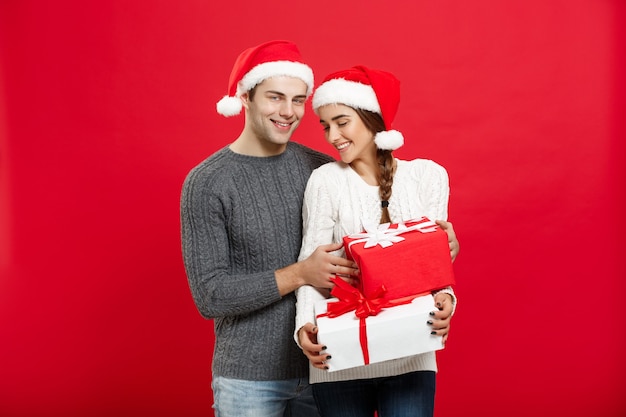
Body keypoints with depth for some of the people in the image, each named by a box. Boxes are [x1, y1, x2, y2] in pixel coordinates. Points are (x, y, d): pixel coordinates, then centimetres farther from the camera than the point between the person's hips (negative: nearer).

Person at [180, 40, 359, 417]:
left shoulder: (322, 169, 1)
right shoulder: (206, 183, -10)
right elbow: (210, 297, -13)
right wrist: (299, 274, -22)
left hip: (321, 368, 3)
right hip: (249, 380, -3)